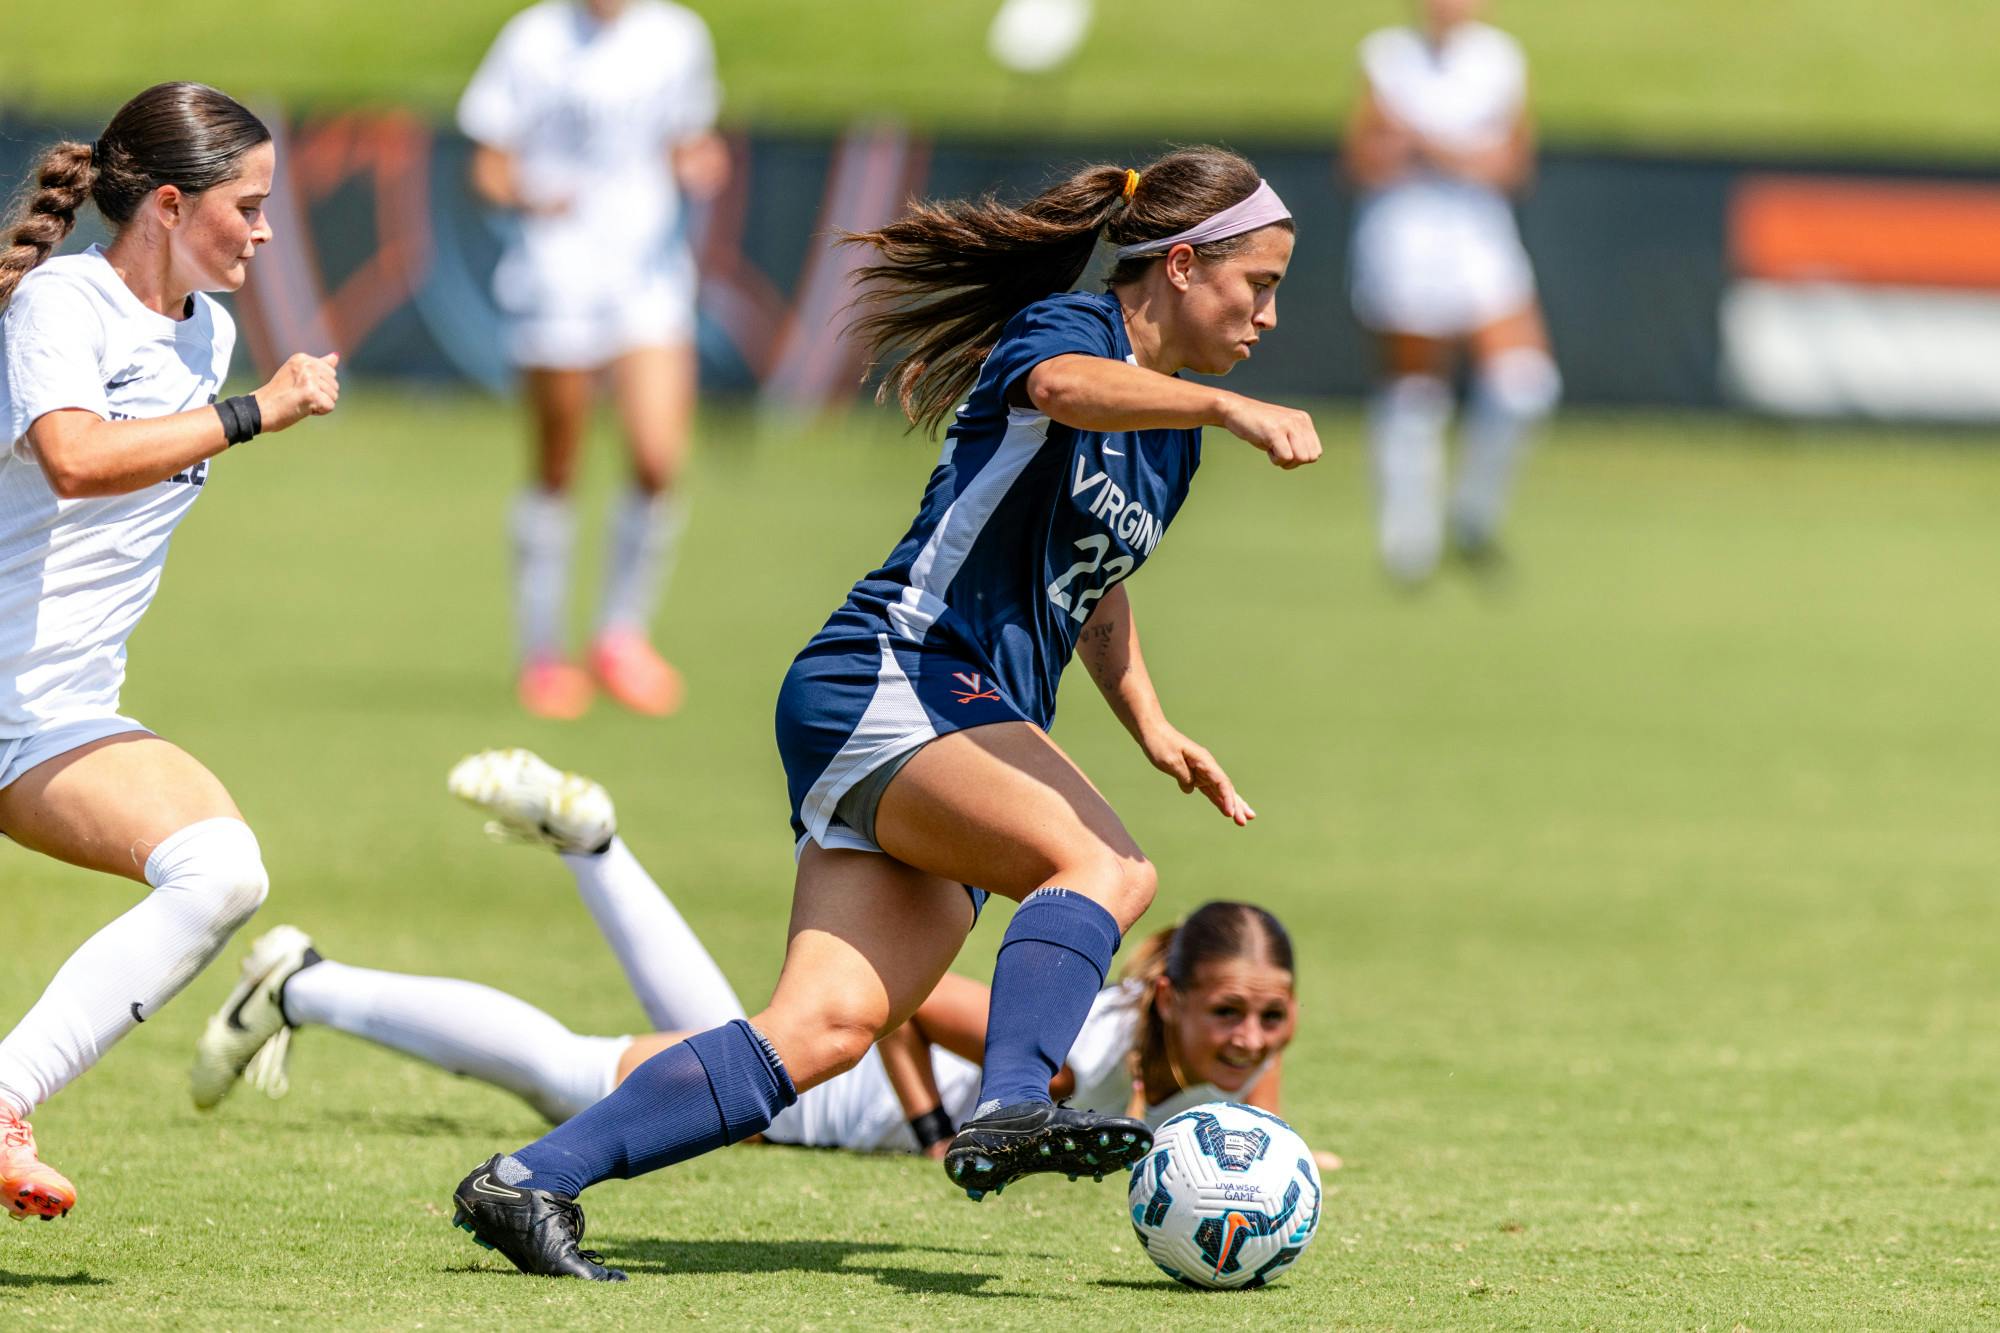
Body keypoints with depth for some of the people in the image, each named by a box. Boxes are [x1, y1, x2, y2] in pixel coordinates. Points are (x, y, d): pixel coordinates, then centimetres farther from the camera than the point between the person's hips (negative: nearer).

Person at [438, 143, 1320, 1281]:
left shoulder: (1172, 434, 21)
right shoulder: (1064, 327, -5)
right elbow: (1063, 385, -33)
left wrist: (1152, 726, 25)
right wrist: (1230, 406, -47)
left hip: (975, 738, 8)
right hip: (884, 690, -8)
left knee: (828, 1031, -10)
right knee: (1106, 868, -31)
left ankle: (528, 1183, -12)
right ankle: (1011, 1108, -47)